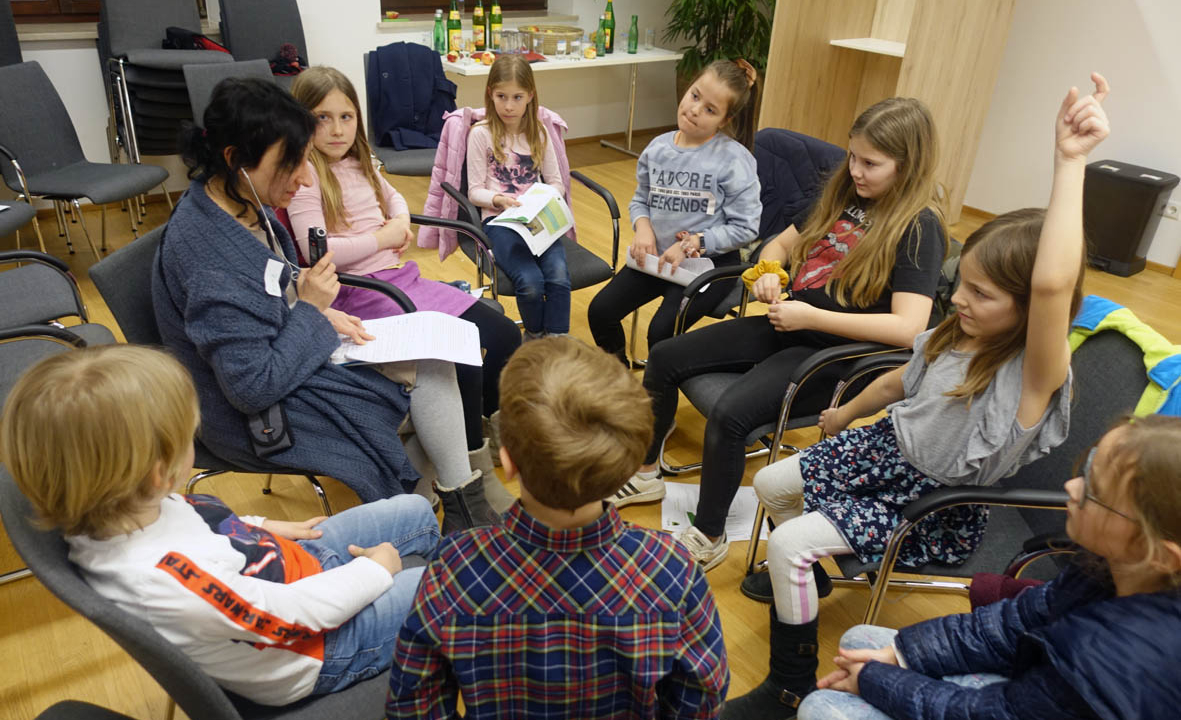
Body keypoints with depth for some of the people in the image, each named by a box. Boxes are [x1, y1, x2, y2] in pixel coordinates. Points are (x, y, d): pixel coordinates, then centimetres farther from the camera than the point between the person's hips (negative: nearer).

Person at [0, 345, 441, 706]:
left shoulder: (122, 511, -17)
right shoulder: (164, 581, -42)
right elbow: (301, 611, -31)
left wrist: (266, 528, 7)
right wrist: (376, 569, -16)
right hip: (320, 650, -8)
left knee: (417, 511, 17)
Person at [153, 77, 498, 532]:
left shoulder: (242, 204, -3)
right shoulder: (212, 258, -31)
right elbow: (254, 388, -27)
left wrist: (321, 315, -3)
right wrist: (311, 310, -20)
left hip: (280, 360, 9)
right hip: (264, 420, -8)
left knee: (429, 354, 1)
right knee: (429, 366, -5)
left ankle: (461, 492, 12)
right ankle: (462, 507, 15)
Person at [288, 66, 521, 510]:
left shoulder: (358, 163, 14)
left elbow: (392, 196, 33)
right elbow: (317, 251, -20)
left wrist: (402, 223, 10)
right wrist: (383, 238, -11)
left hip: (401, 279, 9)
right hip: (359, 296, -8)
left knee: (505, 336, 0)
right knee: (460, 358, -26)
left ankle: (493, 424, 24)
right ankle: (476, 477, -8)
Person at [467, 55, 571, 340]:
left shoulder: (538, 133, 12)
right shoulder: (482, 134, 1)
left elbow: (556, 182, 14)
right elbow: (475, 191, 1)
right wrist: (499, 199, -19)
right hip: (499, 220, -3)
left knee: (559, 274, -27)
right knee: (530, 282, -28)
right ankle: (534, 335, 3)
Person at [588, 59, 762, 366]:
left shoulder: (734, 160, -16)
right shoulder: (658, 148, 0)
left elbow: (745, 227, -14)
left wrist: (691, 244, -18)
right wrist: (643, 227, -8)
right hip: (658, 256, 6)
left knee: (661, 332, -24)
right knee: (599, 311, -6)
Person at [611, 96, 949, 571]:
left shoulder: (919, 228, -15)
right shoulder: (843, 196, 8)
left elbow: (909, 328, -27)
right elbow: (782, 243, 20)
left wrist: (811, 317, -24)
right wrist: (767, 273, -4)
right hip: (787, 327, 8)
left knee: (729, 415, -29)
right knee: (664, 359, 0)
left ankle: (708, 538, -6)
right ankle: (645, 474, 19)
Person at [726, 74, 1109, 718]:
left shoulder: (1032, 374, -30)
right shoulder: (952, 336, -7)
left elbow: (1052, 283, -52)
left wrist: (1069, 161, -52)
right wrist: (846, 414, 31)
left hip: (937, 508, -8)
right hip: (887, 452, 8)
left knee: (789, 544, -19)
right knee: (769, 484, 10)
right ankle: (802, 578, 41)